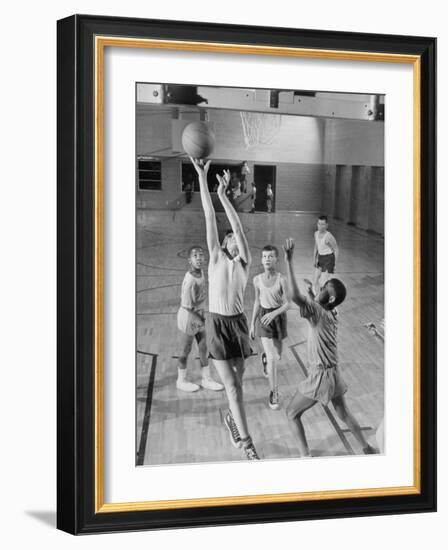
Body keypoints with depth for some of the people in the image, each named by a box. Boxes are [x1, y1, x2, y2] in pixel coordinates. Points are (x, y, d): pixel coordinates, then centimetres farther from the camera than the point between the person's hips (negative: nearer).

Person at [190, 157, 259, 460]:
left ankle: (232, 417, 40)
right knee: (232, 384, -4)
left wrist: (223, 194, -16)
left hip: (238, 323, 2)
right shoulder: (216, 257, 2)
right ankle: (246, 441, -1)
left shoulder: (244, 262, 3)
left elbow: (238, 226, -10)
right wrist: (202, 178, -7)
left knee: (237, 379, 12)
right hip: (218, 323, -2)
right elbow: (210, 218, -5)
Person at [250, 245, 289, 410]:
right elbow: (257, 302, 5)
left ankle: (265, 358, 55)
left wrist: (273, 314, -31)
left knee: (277, 355, 17)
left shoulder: (281, 279, -14)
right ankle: (274, 393, 1)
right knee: (272, 357, -10)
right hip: (263, 318, 0)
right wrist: (252, 323, 10)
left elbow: (287, 303, -14)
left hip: (278, 316, 1)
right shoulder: (257, 279, -7)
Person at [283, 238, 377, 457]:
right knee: (343, 413, 26)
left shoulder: (317, 311, -21)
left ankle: (305, 456, 9)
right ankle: (367, 448, 37)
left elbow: (295, 296, -39)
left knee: (292, 413, 8)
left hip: (320, 376, -8)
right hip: (333, 373, 8)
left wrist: (289, 261, -39)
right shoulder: (332, 314, 3)